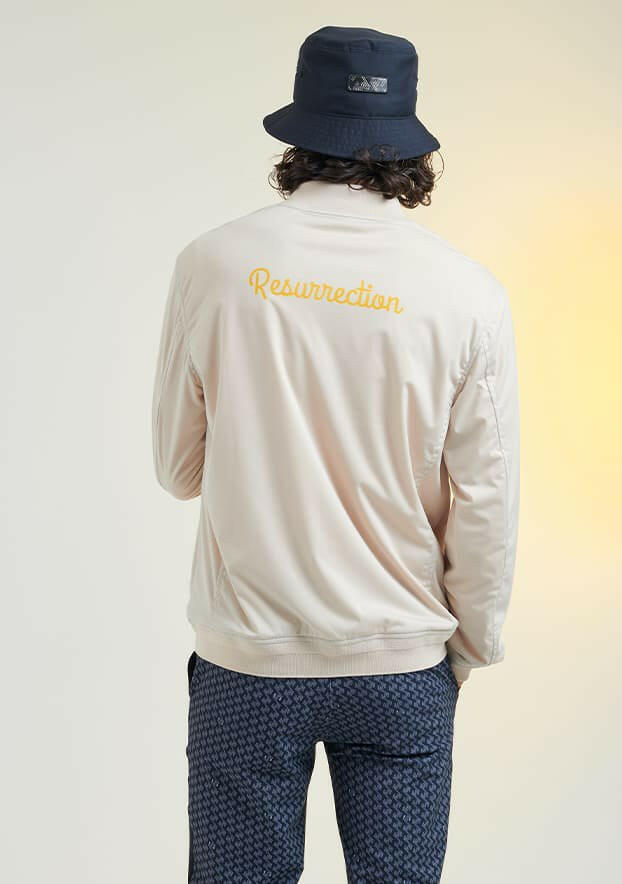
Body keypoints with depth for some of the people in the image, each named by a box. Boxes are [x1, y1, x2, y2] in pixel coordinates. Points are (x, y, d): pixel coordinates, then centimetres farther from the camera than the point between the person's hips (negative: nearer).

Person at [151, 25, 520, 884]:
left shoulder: (213, 263, -8)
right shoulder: (468, 291, -9)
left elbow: (177, 467, 1)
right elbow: (486, 505, -6)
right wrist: (470, 644, 9)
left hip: (247, 659, 0)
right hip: (403, 664, 0)